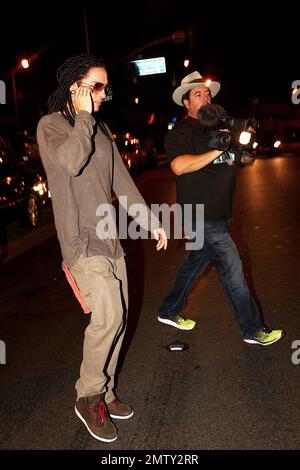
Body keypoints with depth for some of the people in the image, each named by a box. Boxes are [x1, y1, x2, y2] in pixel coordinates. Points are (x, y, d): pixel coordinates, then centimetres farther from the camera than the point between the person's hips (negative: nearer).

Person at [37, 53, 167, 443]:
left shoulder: (100, 128, 16)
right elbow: (70, 161, -26)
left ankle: (104, 392, 25)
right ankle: (88, 398, 7)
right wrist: (83, 116, -13)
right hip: (82, 239, -7)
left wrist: (151, 221, 14)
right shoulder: (51, 125, -4)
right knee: (108, 317, -14)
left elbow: (121, 180, 17)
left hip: (109, 236, 8)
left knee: (117, 317, 9)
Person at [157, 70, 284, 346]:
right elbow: (179, 166, -27)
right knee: (233, 271, -2)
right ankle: (253, 330, 12)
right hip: (203, 216, -8)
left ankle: (169, 312, 35)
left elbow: (247, 161, 15)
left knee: (196, 263, 18)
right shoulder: (181, 132, -9)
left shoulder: (219, 128, 15)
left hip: (218, 214, 8)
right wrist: (217, 150, -25)